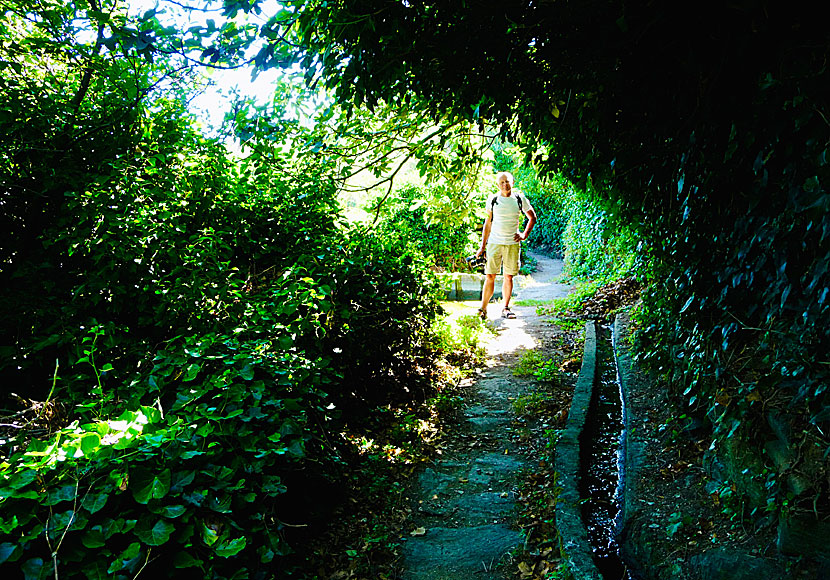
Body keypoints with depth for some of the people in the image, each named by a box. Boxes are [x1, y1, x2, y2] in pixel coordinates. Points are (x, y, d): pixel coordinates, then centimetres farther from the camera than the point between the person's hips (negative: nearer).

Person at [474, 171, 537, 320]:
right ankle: (483, 309, 0)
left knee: (509, 277, 3)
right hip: (494, 242, 0)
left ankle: (505, 308, 13)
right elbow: (487, 223, 9)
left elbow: (532, 218, 14)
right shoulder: (492, 200, 4)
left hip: (512, 243, 1)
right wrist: (483, 246, 7)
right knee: (490, 276, -4)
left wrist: (525, 235, 3)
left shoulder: (520, 199, 4)